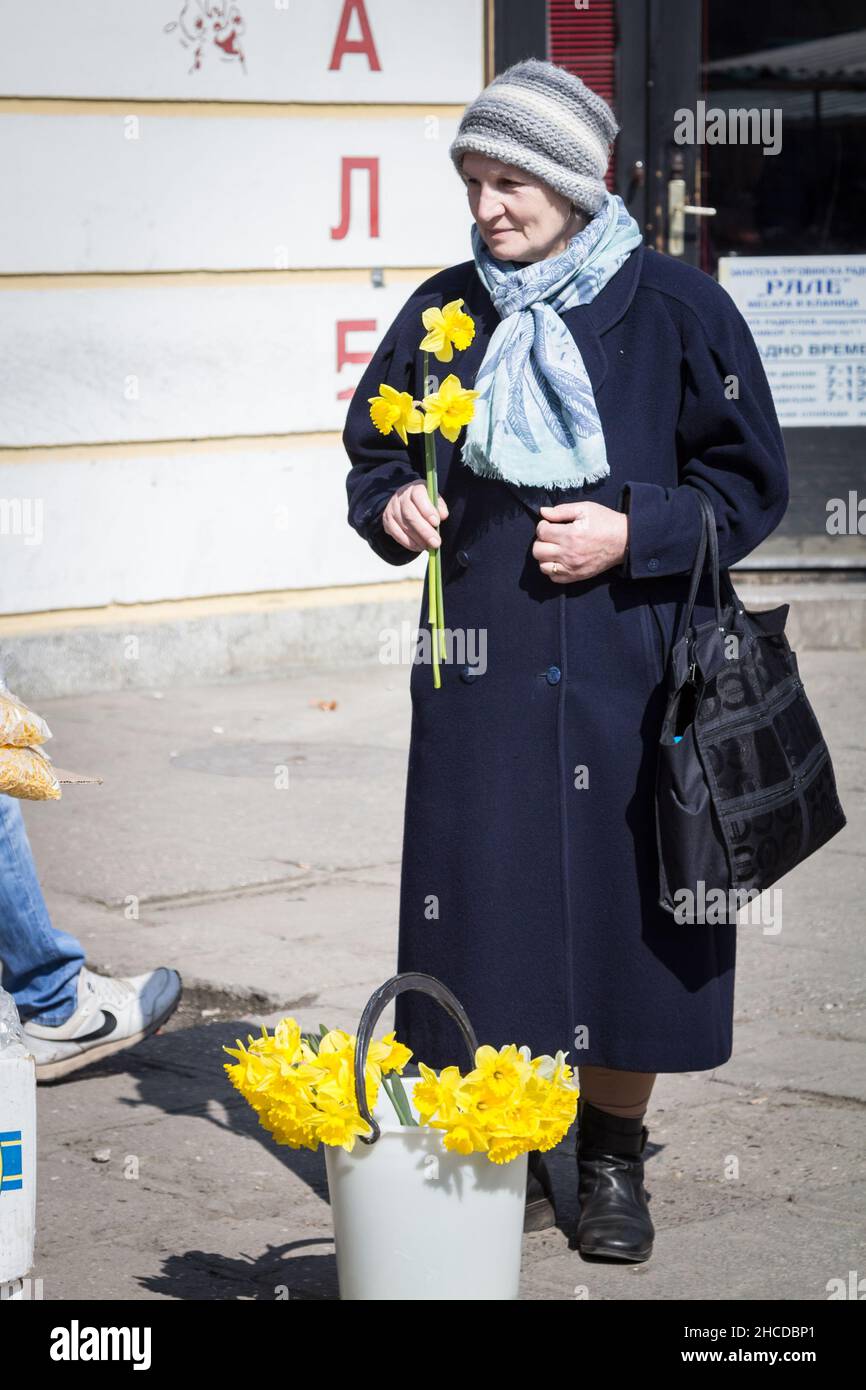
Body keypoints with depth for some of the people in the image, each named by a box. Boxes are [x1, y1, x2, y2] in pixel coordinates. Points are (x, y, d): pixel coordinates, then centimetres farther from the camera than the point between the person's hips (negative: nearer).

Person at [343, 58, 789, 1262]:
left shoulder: (674, 308, -4)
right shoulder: (444, 314, 6)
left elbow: (750, 485, -1)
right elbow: (374, 451, 18)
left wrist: (632, 534, -14)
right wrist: (392, 503, -4)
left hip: (630, 674, -2)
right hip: (482, 672, 2)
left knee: (624, 904, 2)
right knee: (490, 901, 2)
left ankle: (614, 1157, 19)